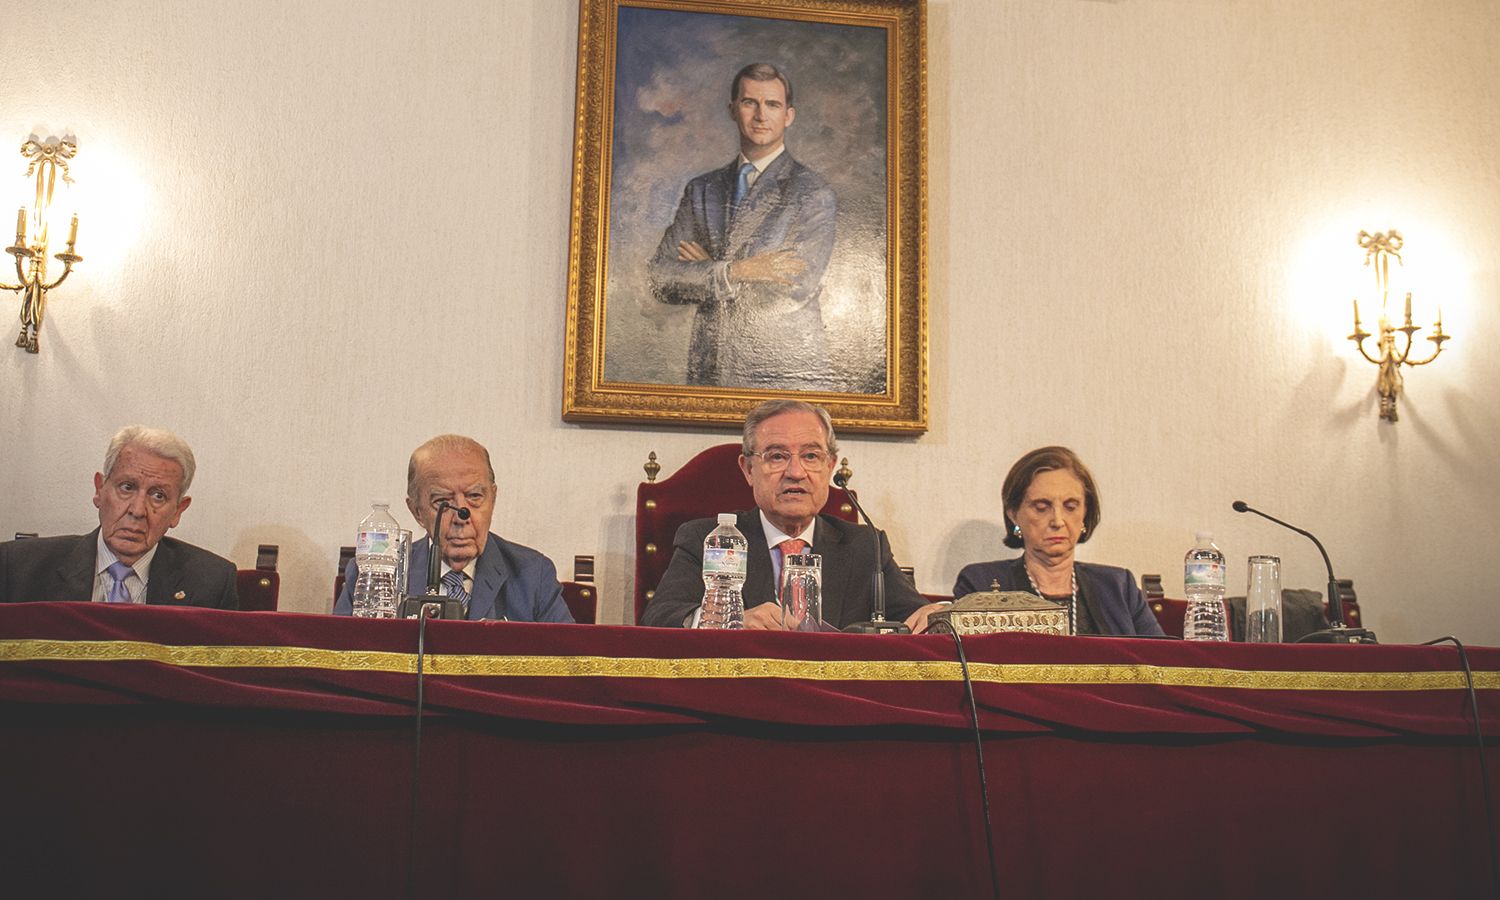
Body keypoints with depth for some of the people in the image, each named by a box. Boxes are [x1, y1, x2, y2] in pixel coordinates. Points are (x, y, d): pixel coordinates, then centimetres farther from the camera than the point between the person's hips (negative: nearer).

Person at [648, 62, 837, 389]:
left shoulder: (812, 192, -1)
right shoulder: (701, 190, 12)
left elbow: (796, 290, -14)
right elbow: (661, 280, 2)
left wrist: (707, 271, -4)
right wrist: (736, 271, -12)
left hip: (785, 375, -3)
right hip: (707, 371, 3)